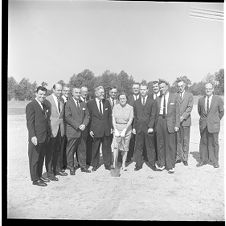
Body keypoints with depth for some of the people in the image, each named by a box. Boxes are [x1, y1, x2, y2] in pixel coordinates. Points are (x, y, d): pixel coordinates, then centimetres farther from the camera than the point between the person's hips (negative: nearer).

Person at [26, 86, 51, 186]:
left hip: (44, 138, 8)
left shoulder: (45, 106, 15)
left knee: (41, 158, 16)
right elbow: (29, 122, -14)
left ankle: (39, 176, 29)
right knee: (34, 159, 3)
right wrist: (33, 136, -21)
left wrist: (48, 134, 14)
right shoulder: (31, 105, -10)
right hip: (36, 138, -8)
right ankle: (35, 179, 13)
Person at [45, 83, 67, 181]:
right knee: (50, 151, 1)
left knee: (58, 150, 16)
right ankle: (49, 172, 11)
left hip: (60, 128, 7)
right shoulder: (47, 99, -10)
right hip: (51, 128, -7)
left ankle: (57, 169, 29)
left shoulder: (61, 100, 11)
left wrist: (62, 125, 13)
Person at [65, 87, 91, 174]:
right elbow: (68, 117, -13)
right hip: (72, 131, -5)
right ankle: (71, 167, 17)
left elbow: (87, 115, 11)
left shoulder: (83, 104, 14)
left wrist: (84, 124, -7)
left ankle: (83, 166, 23)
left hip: (82, 131, 5)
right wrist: (77, 126, -16)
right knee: (71, 150, 4)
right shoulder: (68, 103, -6)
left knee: (82, 149, 11)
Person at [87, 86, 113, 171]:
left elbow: (110, 116, 10)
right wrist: (90, 129, -7)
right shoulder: (90, 103, -4)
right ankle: (94, 165, 23)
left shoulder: (107, 102, 6)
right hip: (96, 129, -3)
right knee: (95, 148, 7)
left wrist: (111, 127, 5)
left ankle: (107, 164, 23)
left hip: (106, 129, 3)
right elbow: (89, 117, -2)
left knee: (107, 147, 10)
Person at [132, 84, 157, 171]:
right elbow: (135, 116, 11)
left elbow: (153, 116, -2)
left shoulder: (152, 102, 4)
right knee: (138, 146, 3)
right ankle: (138, 164, 13)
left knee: (150, 146, 3)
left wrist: (150, 127, -11)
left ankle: (152, 163, 14)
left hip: (149, 128, -2)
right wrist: (134, 127, 4)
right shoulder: (136, 102, 12)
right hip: (139, 128, 2)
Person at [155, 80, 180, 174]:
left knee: (170, 144, 1)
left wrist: (177, 125, -7)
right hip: (160, 121, 3)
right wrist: (155, 124, 4)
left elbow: (177, 112, 0)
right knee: (160, 144, 9)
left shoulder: (174, 96, 3)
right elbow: (156, 113, 11)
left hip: (170, 122, -3)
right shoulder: (158, 99, 12)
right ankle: (161, 164, 22)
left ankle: (170, 166, 12)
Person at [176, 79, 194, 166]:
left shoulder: (189, 95, 6)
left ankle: (185, 159, 12)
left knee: (185, 140, 3)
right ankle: (178, 157, 14)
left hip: (186, 121, -1)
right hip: (176, 120, 1)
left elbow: (189, 107, -4)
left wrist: (183, 117, -14)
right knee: (177, 140, 4)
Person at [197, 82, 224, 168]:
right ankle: (203, 160, 18)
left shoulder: (218, 99, -1)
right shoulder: (200, 100, 6)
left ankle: (214, 161, 16)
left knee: (214, 143, 3)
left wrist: (216, 120, 11)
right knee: (203, 142, 7)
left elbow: (221, 112, 7)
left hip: (214, 125, -2)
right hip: (203, 125, 2)